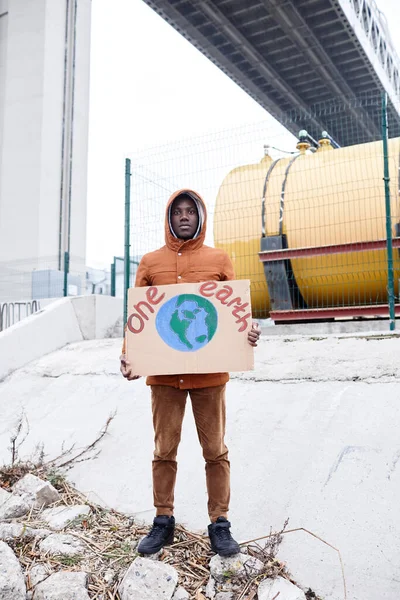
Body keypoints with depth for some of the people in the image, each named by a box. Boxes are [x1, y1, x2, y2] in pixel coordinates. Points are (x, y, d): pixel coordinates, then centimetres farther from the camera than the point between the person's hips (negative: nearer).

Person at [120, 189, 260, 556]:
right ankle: (163, 522, 25)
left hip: (209, 372, -1)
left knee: (215, 450, 8)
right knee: (164, 450, 10)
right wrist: (128, 354, -9)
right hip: (163, 372, 1)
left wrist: (249, 331, -18)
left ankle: (220, 524, 21)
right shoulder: (150, 262, 8)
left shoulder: (219, 260, 5)